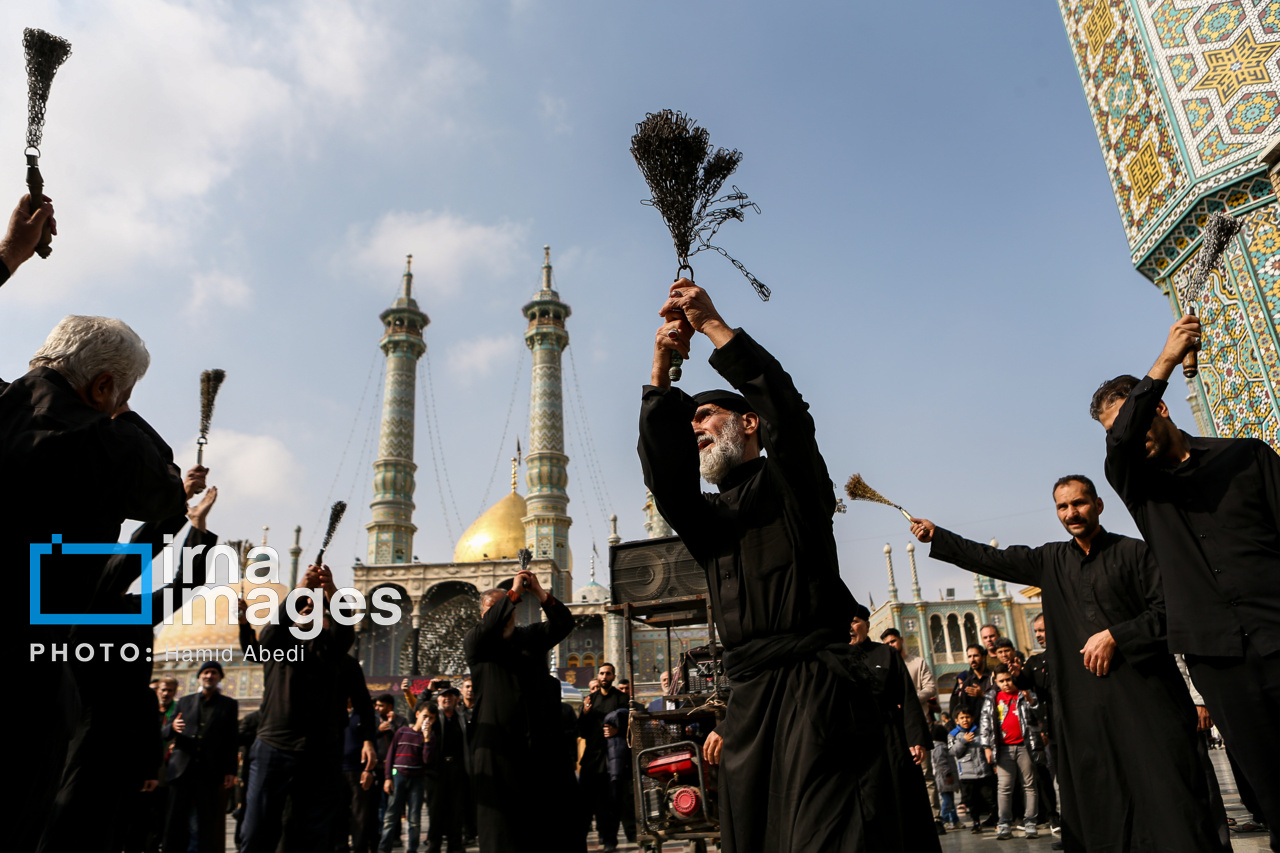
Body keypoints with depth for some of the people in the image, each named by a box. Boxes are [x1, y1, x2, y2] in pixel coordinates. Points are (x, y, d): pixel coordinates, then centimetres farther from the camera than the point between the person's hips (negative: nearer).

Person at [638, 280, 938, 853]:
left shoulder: (793, 482, 7)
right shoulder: (709, 518, 20)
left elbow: (785, 407, -12)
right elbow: (662, 473, 2)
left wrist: (714, 326, -8)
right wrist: (662, 369, -4)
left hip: (819, 690, -6)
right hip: (750, 702, 6)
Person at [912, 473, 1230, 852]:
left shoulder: (1133, 551, 2)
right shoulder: (1050, 560, 13)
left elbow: (1166, 610, -3)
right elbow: (991, 559, 15)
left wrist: (1113, 636, -12)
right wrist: (935, 535, 13)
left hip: (1145, 694, -3)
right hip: (1083, 703, 4)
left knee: (1175, 797, -5)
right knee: (1094, 808, 6)